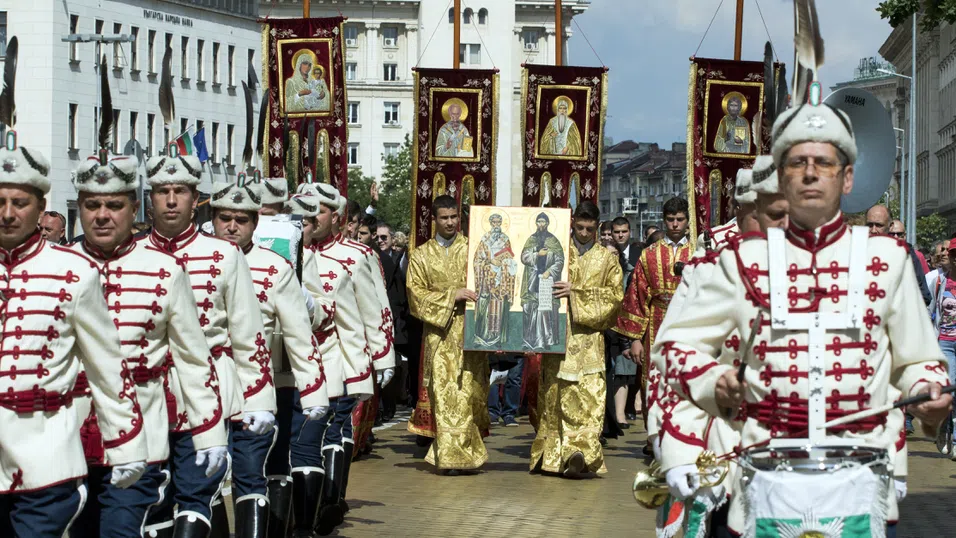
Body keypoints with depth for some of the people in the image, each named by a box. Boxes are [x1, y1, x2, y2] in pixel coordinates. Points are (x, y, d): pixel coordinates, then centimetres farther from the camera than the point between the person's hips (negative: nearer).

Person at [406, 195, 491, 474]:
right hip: (440, 333, 0)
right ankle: (450, 456, -4)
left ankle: (467, 452, 5)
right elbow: (417, 294, 1)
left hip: (470, 332, 0)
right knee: (445, 395, -6)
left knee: (471, 392, -4)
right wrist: (451, 296, -11)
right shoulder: (421, 256, 10)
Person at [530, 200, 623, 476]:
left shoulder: (606, 258, 13)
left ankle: (579, 452, -25)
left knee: (589, 392, -15)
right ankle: (552, 454, 9)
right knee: (555, 394, 0)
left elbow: (615, 294, 2)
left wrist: (577, 292, -8)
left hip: (588, 337, -1)